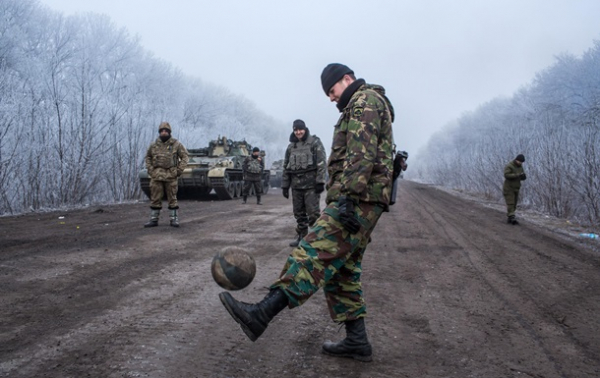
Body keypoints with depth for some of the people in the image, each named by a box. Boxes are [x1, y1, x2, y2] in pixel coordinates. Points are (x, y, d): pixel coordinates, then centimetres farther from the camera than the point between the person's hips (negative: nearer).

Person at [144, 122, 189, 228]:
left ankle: (174, 219, 9)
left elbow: (185, 156, 4)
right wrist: (149, 169, 8)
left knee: (172, 198, 2)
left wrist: (179, 170, -5)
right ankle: (153, 220, 11)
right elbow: (148, 157, 21)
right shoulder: (154, 145, 8)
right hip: (156, 175, 3)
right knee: (155, 199, 4)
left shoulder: (176, 144, 0)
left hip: (171, 175, -2)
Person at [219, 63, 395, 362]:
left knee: (315, 252, -22)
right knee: (341, 270, 9)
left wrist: (349, 198, -27)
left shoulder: (365, 100, -4)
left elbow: (362, 155, -19)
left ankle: (260, 315, -32)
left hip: (359, 200, -11)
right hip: (358, 202, 11)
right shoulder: (360, 108, 29)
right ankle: (356, 342, 10)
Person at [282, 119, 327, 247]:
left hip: (311, 184, -5)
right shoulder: (291, 147, 15)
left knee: (313, 213, -7)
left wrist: (320, 181, -15)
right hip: (296, 185, 5)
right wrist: (285, 186, 13)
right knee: (299, 213, 10)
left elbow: (321, 163, -8)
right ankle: (301, 236, 19)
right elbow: (286, 167, 17)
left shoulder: (315, 142, -1)